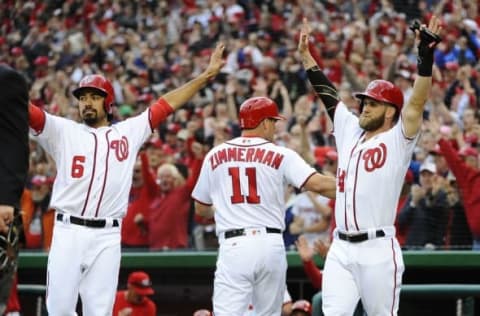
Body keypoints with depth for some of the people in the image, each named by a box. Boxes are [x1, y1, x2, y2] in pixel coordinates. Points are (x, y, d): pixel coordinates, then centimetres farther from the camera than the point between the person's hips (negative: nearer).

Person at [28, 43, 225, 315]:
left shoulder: (129, 132, 15)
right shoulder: (63, 131, 10)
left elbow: (168, 104, 16)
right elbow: (24, 108, 0)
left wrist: (208, 74, 15)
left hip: (107, 237, 1)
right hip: (68, 232, -1)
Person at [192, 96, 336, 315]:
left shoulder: (215, 156, 9)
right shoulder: (280, 155, 1)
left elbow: (201, 209, 19)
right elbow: (318, 184, -12)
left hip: (233, 246, 0)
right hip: (270, 245, 0)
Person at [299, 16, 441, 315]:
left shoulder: (398, 139, -2)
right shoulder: (350, 130, 15)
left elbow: (417, 103, -15)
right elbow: (328, 94, 22)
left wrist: (426, 56, -25)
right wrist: (306, 54, 25)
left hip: (377, 250, -5)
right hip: (340, 250, 6)